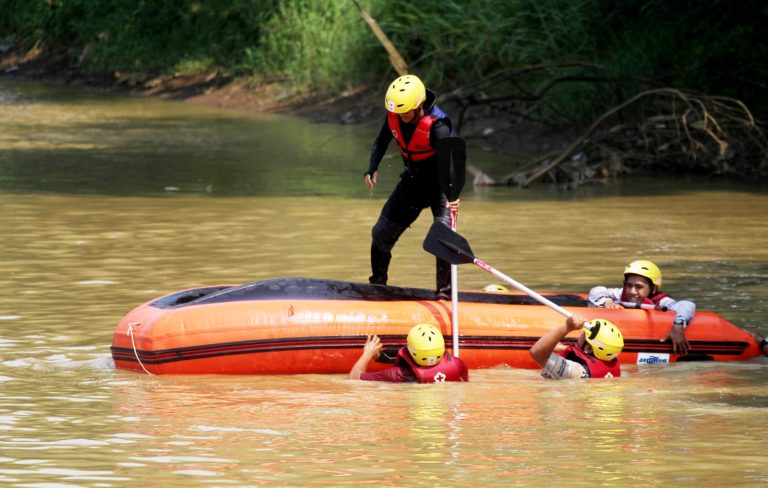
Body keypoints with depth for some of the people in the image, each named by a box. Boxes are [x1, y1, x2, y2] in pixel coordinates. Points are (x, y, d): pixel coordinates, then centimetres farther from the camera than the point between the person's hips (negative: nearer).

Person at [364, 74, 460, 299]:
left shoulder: (436, 126, -33)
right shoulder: (394, 116, -14)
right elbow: (381, 142, 7)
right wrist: (372, 169, -10)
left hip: (439, 185, -6)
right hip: (413, 180, 6)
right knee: (381, 233, 11)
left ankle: (444, 291, -18)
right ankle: (377, 285, 32)